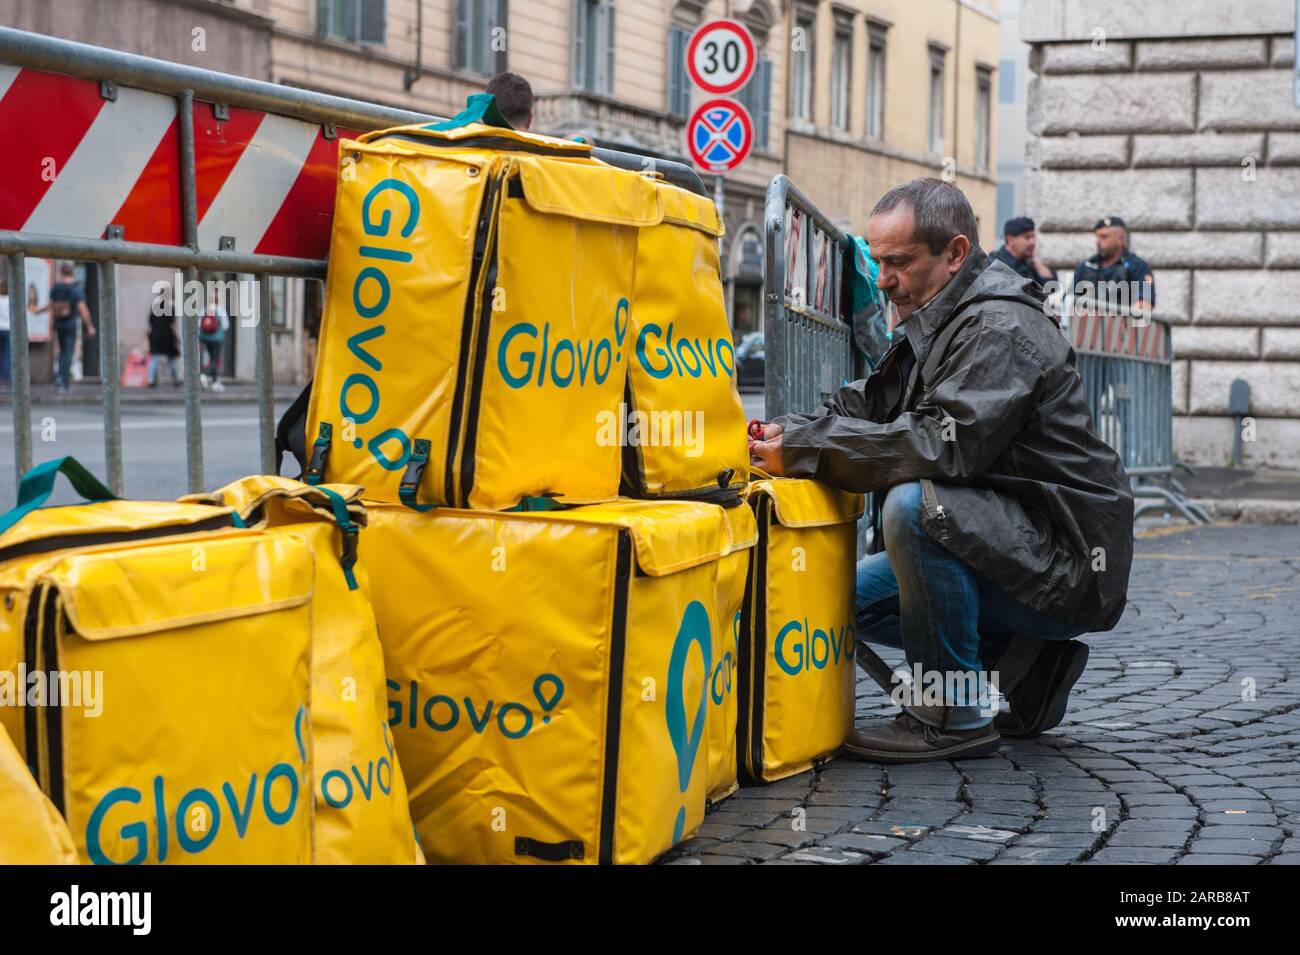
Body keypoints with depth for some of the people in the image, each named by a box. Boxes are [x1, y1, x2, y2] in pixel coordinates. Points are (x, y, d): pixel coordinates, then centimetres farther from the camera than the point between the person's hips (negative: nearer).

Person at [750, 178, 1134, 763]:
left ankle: (954, 715, -18)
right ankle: (1026, 666, 14)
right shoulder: (934, 325, 14)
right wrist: (790, 431, -10)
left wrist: (806, 451, -27)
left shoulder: (1000, 329, -19)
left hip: (1065, 563, -10)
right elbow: (867, 405, 10)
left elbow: (944, 445, -31)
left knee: (914, 505, -32)